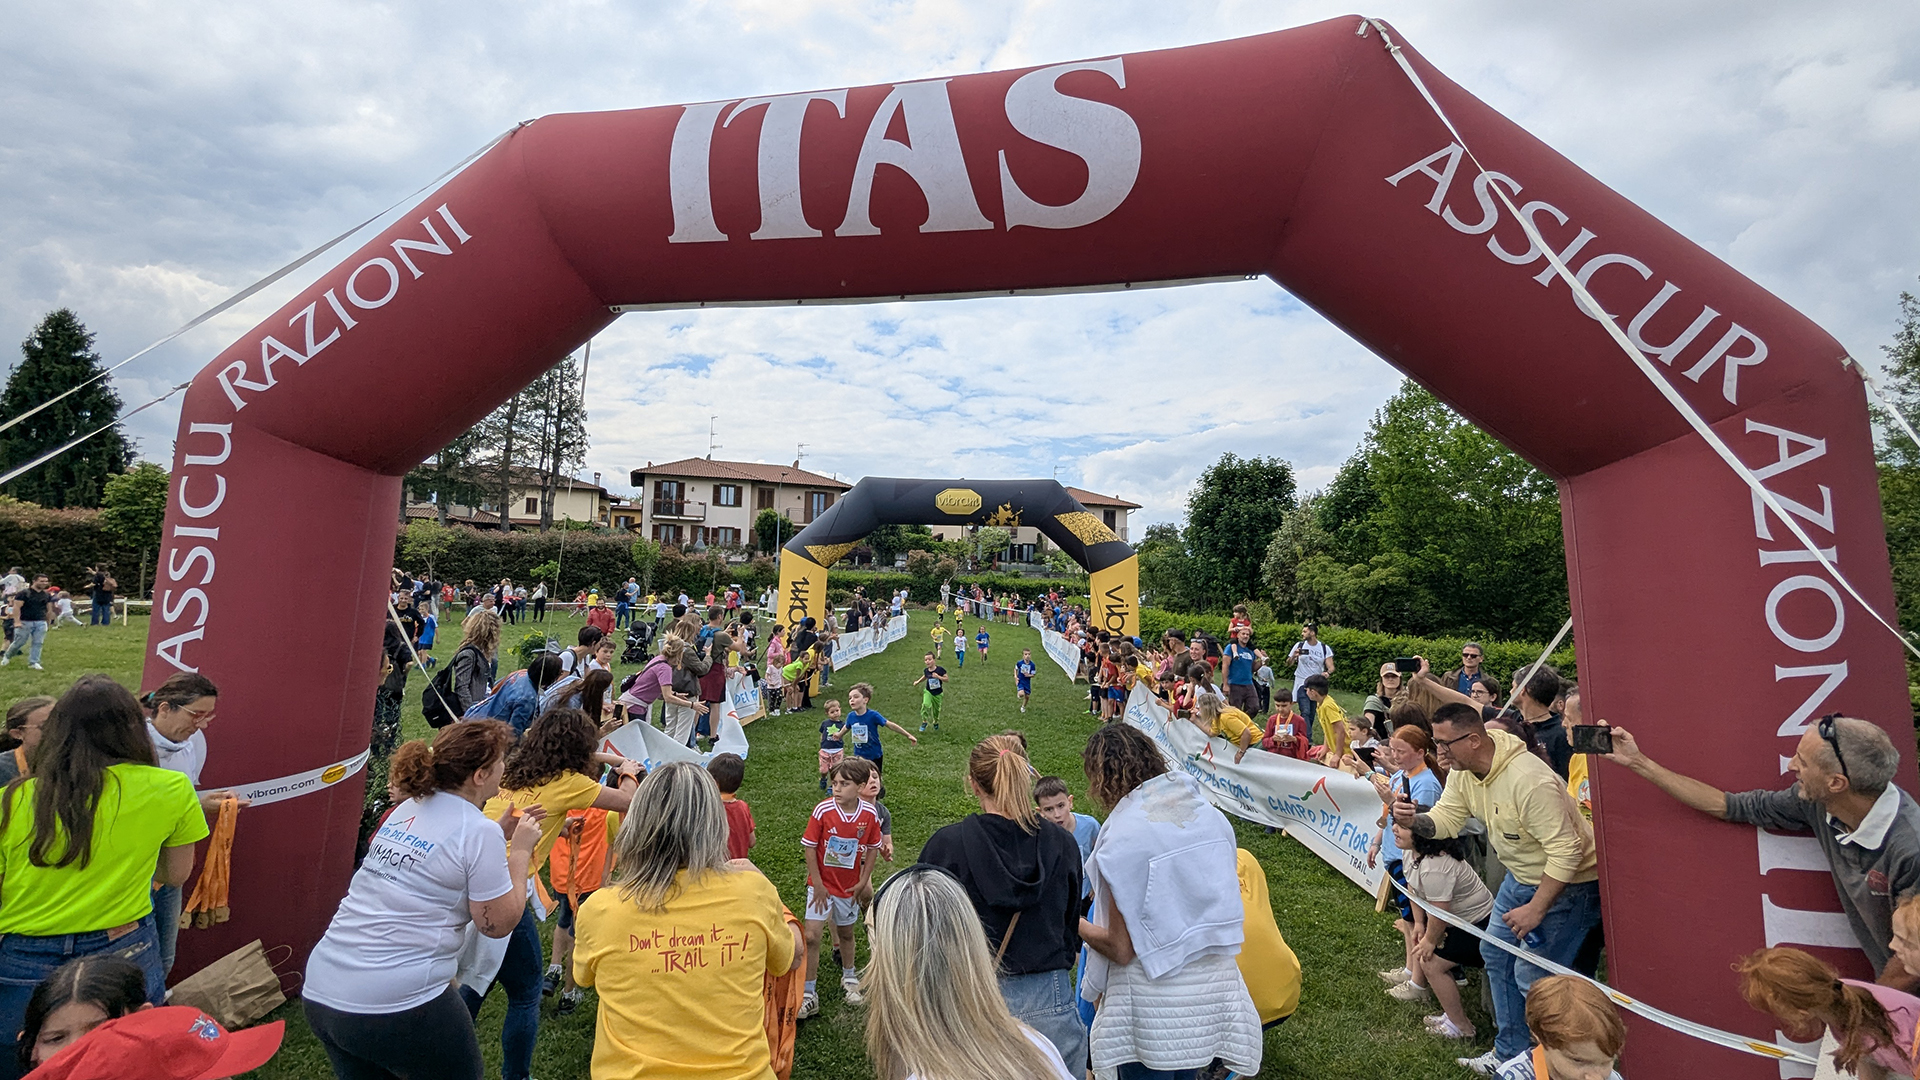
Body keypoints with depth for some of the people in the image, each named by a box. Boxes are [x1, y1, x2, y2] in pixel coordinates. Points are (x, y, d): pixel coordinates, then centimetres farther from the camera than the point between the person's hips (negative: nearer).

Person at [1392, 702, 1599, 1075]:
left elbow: (1565, 852, -31)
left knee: (1531, 975, -5)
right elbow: (1445, 819, -3)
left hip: (1569, 883, -9)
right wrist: (1413, 820, -26)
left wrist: (1535, 909, -25)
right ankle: (1510, 1052, 31)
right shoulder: (1462, 771, -8)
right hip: (1522, 875, 9)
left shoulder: (1529, 780, -34)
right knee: (1496, 953, 15)